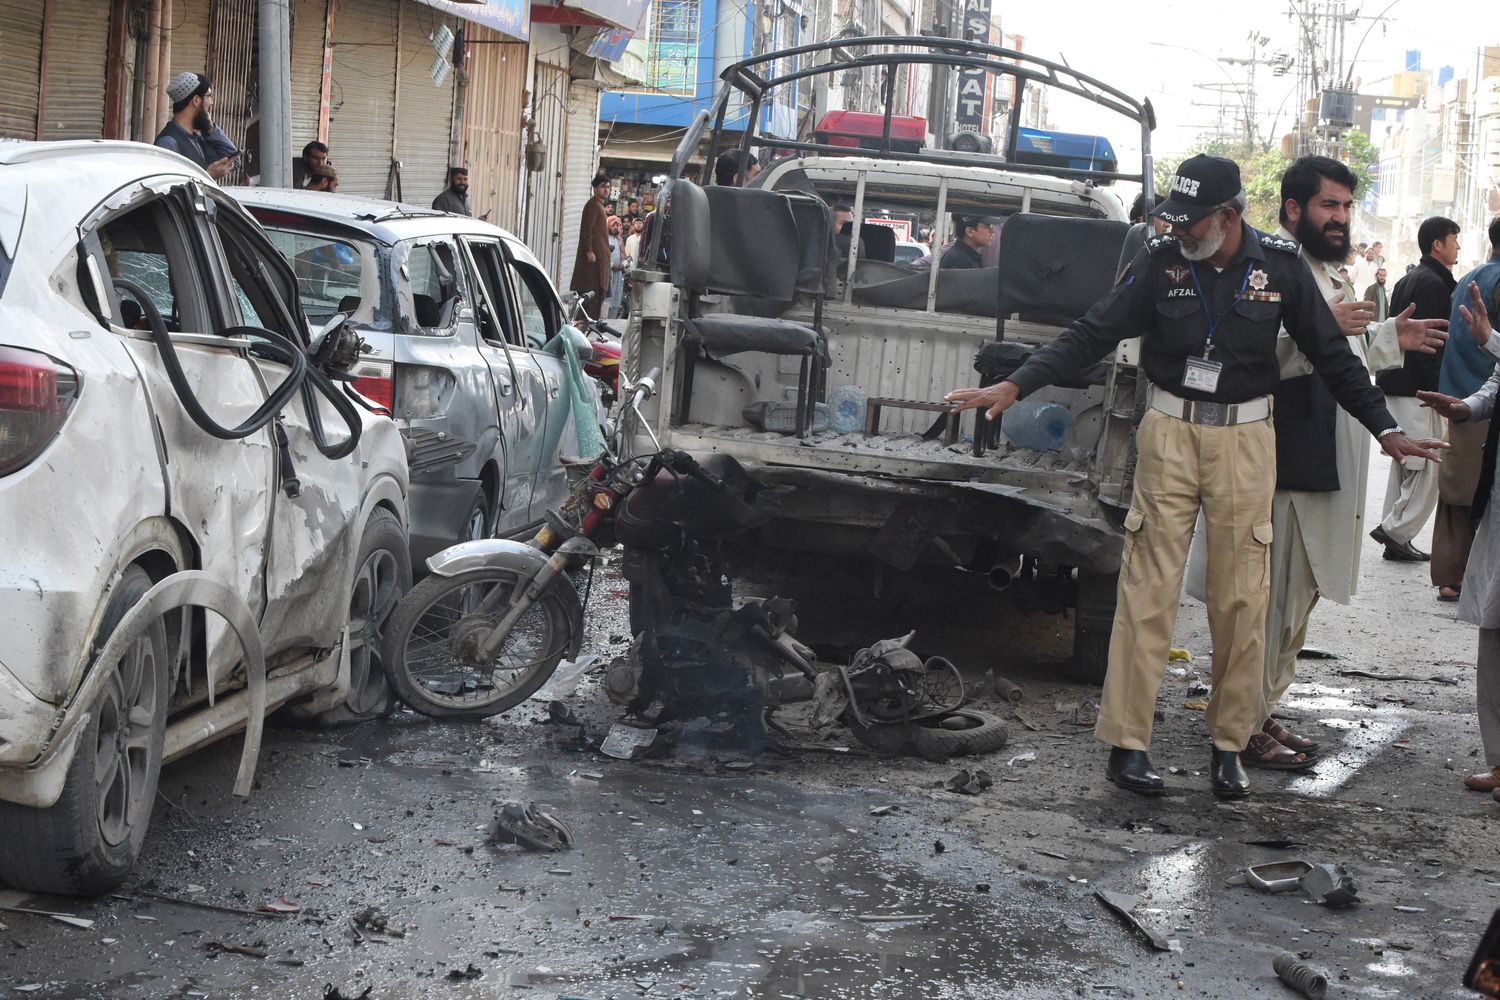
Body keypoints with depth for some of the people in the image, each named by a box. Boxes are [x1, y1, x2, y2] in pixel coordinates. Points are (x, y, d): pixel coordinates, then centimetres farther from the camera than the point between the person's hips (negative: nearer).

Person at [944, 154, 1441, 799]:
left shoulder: (1280, 266, -1)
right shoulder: (1160, 261, -3)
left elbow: (1331, 355, 8)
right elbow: (1092, 335, -2)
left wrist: (1385, 430, 6)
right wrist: (1013, 387, -11)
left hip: (1246, 439, 1)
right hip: (1170, 434, -1)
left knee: (1242, 598, 3)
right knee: (1148, 589, -3)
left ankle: (1229, 745, 15)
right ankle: (1126, 742, 3)